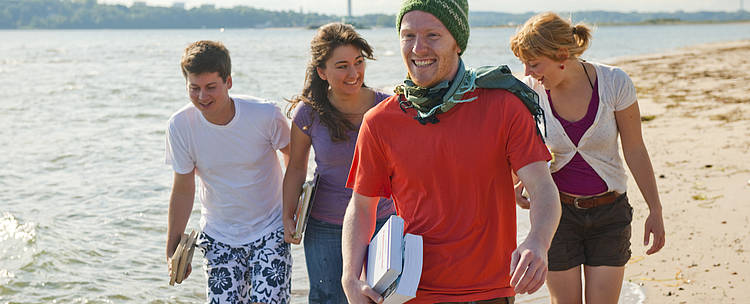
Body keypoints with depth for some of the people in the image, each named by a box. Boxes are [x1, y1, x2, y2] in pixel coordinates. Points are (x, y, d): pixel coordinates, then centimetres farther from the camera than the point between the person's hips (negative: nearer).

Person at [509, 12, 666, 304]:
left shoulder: (614, 82, -15)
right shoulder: (530, 91, -11)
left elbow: (635, 151, -4)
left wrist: (655, 210, 1)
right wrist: (517, 183, -18)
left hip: (609, 212, 0)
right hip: (557, 211, 1)